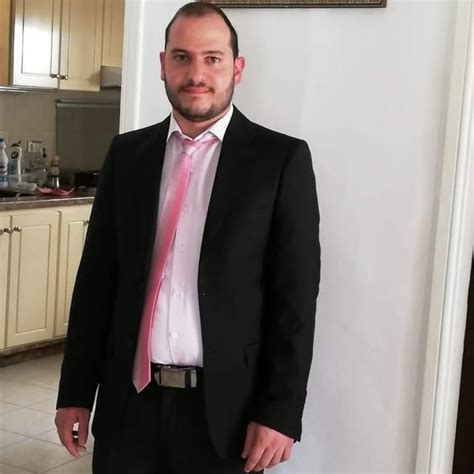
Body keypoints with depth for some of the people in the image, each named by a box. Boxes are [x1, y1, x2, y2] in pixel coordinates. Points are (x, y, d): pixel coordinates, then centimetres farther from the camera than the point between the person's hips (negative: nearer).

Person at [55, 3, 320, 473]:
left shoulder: (281, 158, -4)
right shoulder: (127, 153, 5)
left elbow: (296, 296, -6)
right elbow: (96, 277, 6)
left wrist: (281, 411, -10)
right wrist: (75, 392, 5)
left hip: (225, 406, -2)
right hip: (129, 400, 3)